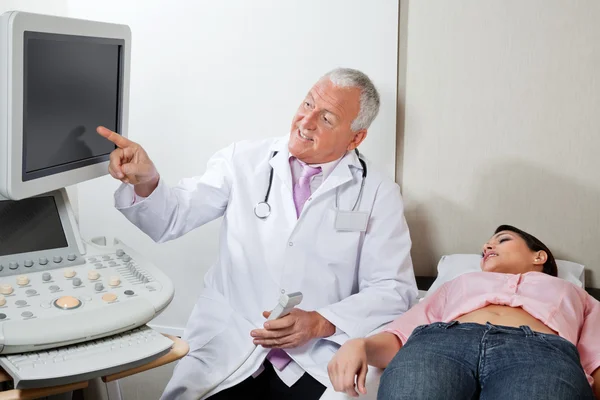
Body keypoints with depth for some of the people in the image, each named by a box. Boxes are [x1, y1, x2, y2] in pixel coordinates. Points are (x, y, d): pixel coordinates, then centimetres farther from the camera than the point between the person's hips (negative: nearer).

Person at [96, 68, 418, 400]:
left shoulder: (379, 194, 5)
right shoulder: (244, 161, 8)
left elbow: (394, 291, 2)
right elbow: (171, 219, 8)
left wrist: (319, 323, -12)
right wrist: (145, 182, -14)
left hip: (316, 364, -1)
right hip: (224, 352, 2)